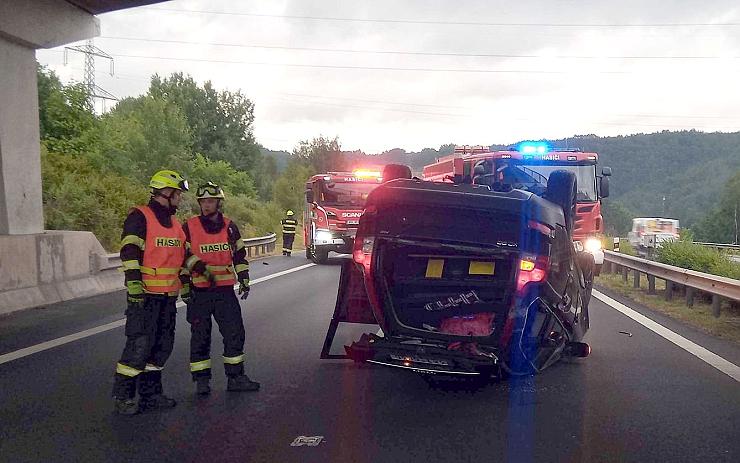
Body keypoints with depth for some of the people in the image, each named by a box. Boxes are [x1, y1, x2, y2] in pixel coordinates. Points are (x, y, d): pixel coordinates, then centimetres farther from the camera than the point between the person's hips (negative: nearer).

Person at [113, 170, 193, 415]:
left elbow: (182, 254, 28)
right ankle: (123, 396, 1)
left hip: (168, 295, 8)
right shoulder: (139, 217, -7)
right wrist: (134, 284, -22)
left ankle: (151, 394, 20)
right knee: (140, 344, -9)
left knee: (163, 345, 11)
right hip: (145, 294, -8)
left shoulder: (175, 223, 19)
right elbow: (129, 252, -15)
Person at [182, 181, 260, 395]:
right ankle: (201, 379, 13)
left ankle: (236, 377, 13)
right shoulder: (189, 227, -2)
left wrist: (244, 279, 12)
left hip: (225, 290, 3)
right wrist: (184, 287, -3)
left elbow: (239, 255, 16)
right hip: (199, 291, -3)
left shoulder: (229, 227, 7)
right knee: (200, 336, 3)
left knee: (235, 333, 3)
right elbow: (181, 258, 0)